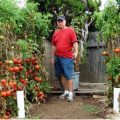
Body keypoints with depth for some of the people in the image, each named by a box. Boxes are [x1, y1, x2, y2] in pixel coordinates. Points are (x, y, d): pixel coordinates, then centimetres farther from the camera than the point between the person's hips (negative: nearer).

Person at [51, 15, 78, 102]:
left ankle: (70, 94, 1)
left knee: (68, 76, -5)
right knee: (61, 75, 11)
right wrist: (53, 57, 16)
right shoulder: (56, 32, 13)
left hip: (67, 57, -6)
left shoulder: (70, 30, -1)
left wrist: (76, 51, -24)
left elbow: (75, 42, -9)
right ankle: (66, 91, 23)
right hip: (58, 57, 6)